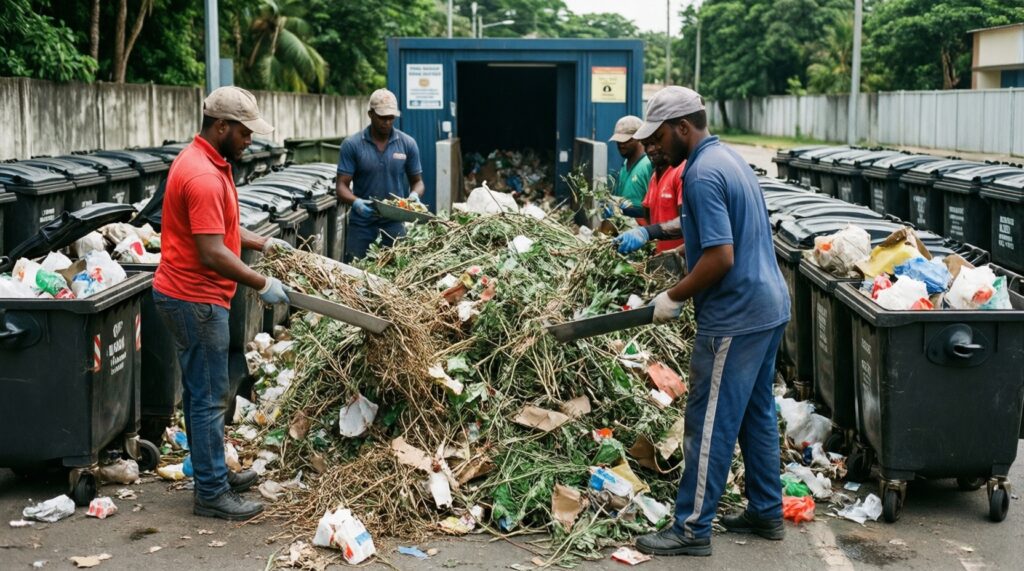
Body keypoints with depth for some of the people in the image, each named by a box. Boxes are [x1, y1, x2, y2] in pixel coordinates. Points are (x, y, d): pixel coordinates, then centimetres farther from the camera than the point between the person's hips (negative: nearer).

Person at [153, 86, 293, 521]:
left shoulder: (207, 162, 10)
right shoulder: (203, 177, -23)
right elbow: (212, 253, -26)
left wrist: (262, 243, 15)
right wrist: (262, 285, -19)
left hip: (188, 295, 11)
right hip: (196, 300, -11)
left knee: (201, 392, 18)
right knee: (209, 397, -3)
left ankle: (212, 473, 30)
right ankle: (211, 494, 5)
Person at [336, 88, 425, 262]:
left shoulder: (408, 144, 2)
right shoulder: (352, 145, -3)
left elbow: (417, 181, 10)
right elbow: (341, 186, -4)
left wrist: (415, 195, -13)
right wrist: (355, 202, -25)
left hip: (394, 223, 1)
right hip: (361, 224, -1)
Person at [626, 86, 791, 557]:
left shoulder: (701, 174, -19)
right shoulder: (727, 157, 12)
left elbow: (720, 257, -25)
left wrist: (674, 297, -14)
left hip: (736, 317, -10)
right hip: (768, 306, 10)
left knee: (711, 422, -3)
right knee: (757, 412, 18)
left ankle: (692, 528, 5)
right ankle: (766, 512, 27)